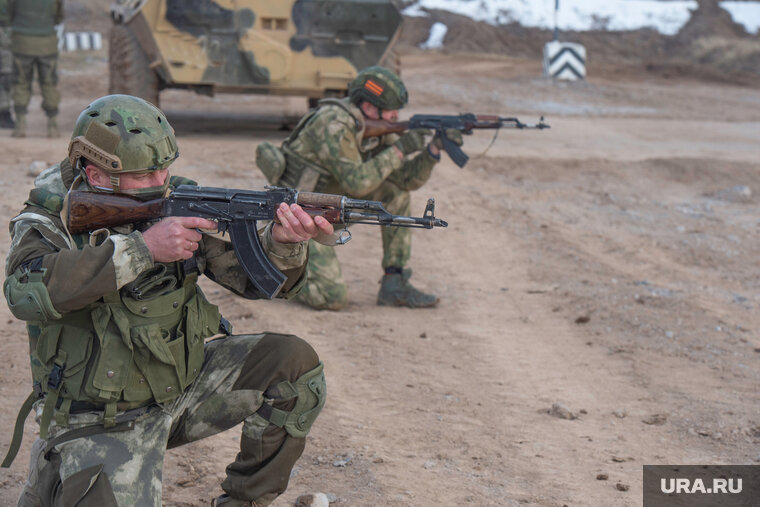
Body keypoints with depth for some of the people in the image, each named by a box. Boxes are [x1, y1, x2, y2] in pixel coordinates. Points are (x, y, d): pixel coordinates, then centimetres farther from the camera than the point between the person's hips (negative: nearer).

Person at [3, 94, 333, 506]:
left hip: (182, 387, 5)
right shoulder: (49, 223, -14)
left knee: (294, 363, -8)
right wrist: (142, 248, -37)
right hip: (100, 425, -5)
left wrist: (283, 241, -26)